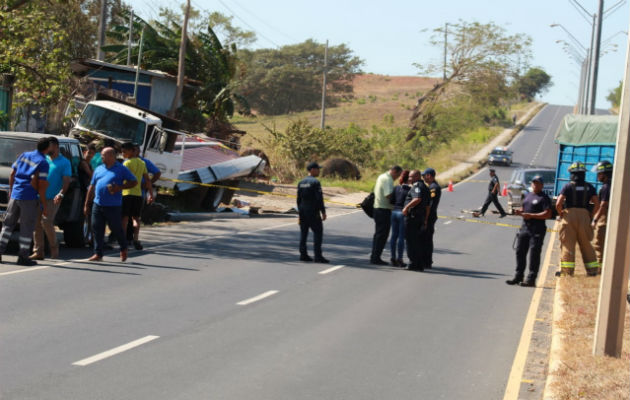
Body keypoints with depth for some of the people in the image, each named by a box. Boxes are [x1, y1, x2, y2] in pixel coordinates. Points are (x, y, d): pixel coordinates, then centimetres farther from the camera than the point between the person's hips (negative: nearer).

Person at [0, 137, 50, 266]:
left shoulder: (24, 155, 10)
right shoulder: (43, 163, -9)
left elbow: (12, 174, 11)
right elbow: (41, 186, -13)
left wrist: (11, 190, 22)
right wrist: (44, 205, -7)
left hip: (15, 195, 6)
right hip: (29, 198, -6)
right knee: (27, 228, 2)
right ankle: (23, 257, 4)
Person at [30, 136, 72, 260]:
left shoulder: (64, 162, 0)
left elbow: (66, 181, -6)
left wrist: (61, 194, -22)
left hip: (53, 198, -5)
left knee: (46, 222, -16)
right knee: (36, 223, 2)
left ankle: (54, 249, 1)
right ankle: (38, 251, 7)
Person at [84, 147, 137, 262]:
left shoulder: (121, 169, 1)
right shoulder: (98, 169, 15)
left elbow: (134, 182, 0)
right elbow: (92, 187, 18)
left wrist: (120, 187, -13)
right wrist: (86, 204, 15)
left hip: (113, 206, -5)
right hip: (97, 205, 5)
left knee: (116, 228, 4)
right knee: (97, 229, 1)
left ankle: (123, 249, 27)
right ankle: (98, 254, 7)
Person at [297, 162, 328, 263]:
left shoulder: (301, 182, 11)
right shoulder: (315, 182, -12)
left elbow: (299, 198, 15)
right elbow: (319, 198, -16)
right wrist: (323, 212, -12)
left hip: (303, 212, 8)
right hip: (313, 212, -8)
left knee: (303, 232, 9)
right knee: (318, 232, -5)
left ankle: (303, 255, 9)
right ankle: (318, 256, -10)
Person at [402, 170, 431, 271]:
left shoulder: (417, 186, -10)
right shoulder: (425, 187, 19)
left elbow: (417, 199, -29)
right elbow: (428, 206, 21)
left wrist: (406, 207, -23)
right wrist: (425, 220, 23)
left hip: (412, 216, -10)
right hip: (421, 217, 10)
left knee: (412, 241, -6)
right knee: (418, 242, 13)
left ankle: (414, 264, -6)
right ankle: (421, 264, 15)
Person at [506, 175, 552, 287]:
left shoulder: (544, 198, -6)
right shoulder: (527, 195, 18)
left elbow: (548, 214, -15)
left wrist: (531, 215, -19)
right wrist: (520, 211, 3)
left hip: (537, 229, -8)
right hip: (525, 227, 8)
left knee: (534, 254, -6)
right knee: (520, 252, 9)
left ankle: (531, 279, -4)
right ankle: (518, 276, 19)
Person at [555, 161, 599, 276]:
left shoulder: (568, 187, -2)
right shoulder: (589, 187, 8)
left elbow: (558, 203, -11)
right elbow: (597, 204, 1)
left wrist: (560, 214, 4)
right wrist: (591, 215, 11)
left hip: (569, 215, -3)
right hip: (584, 215, 3)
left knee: (567, 244, 1)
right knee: (586, 244, 12)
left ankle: (567, 269, -2)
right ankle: (592, 269, 13)